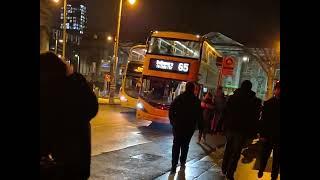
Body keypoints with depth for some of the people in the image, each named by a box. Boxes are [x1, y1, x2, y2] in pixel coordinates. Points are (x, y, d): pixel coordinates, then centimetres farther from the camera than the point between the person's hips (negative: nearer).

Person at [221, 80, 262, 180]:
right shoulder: (254, 101, -6)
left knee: (228, 149, 17)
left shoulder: (232, 97, 1)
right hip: (242, 129, -3)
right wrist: (253, 132, 3)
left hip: (230, 127, 4)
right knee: (236, 152, 2)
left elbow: (226, 113, 5)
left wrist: (225, 125, 11)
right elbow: (255, 118, -4)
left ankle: (224, 169, 26)